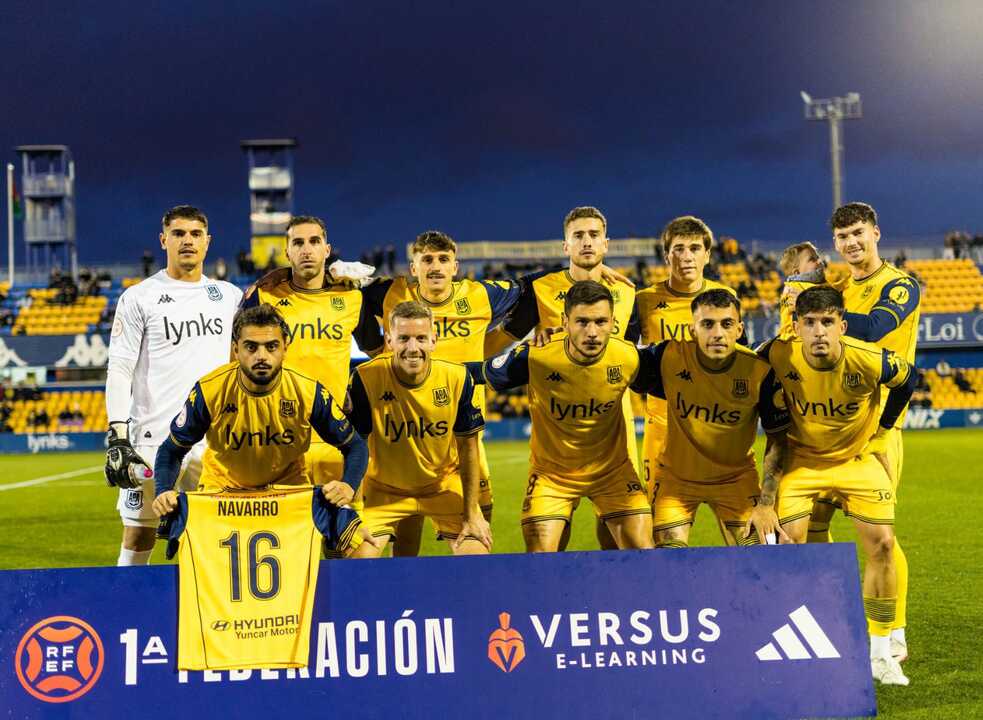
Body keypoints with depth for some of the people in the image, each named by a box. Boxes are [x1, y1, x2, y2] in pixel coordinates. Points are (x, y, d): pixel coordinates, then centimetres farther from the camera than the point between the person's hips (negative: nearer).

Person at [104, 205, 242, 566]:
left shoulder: (230, 296, 12)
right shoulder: (138, 298, 1)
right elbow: (119, 370, -3)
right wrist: (118, 437, -11)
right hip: (153, 438, -3)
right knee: (138, 536, 1)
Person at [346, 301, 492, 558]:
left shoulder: (457, 377, -18)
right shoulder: (366, 378, -23)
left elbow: (468, 447, -6)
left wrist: (472, 515, -4)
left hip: (445, 485, 1)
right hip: (383, 488, -1)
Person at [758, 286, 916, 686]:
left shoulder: (869, 361, -27)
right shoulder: (778, 356, -24)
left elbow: (906, 380, -3)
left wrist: (882, 429, 3)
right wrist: (779, 434, 5)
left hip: (859, 456, 0)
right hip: (802, 457, 0)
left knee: (881, 544, -6)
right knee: (789, 544, -12)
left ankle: (880, 653, 10)